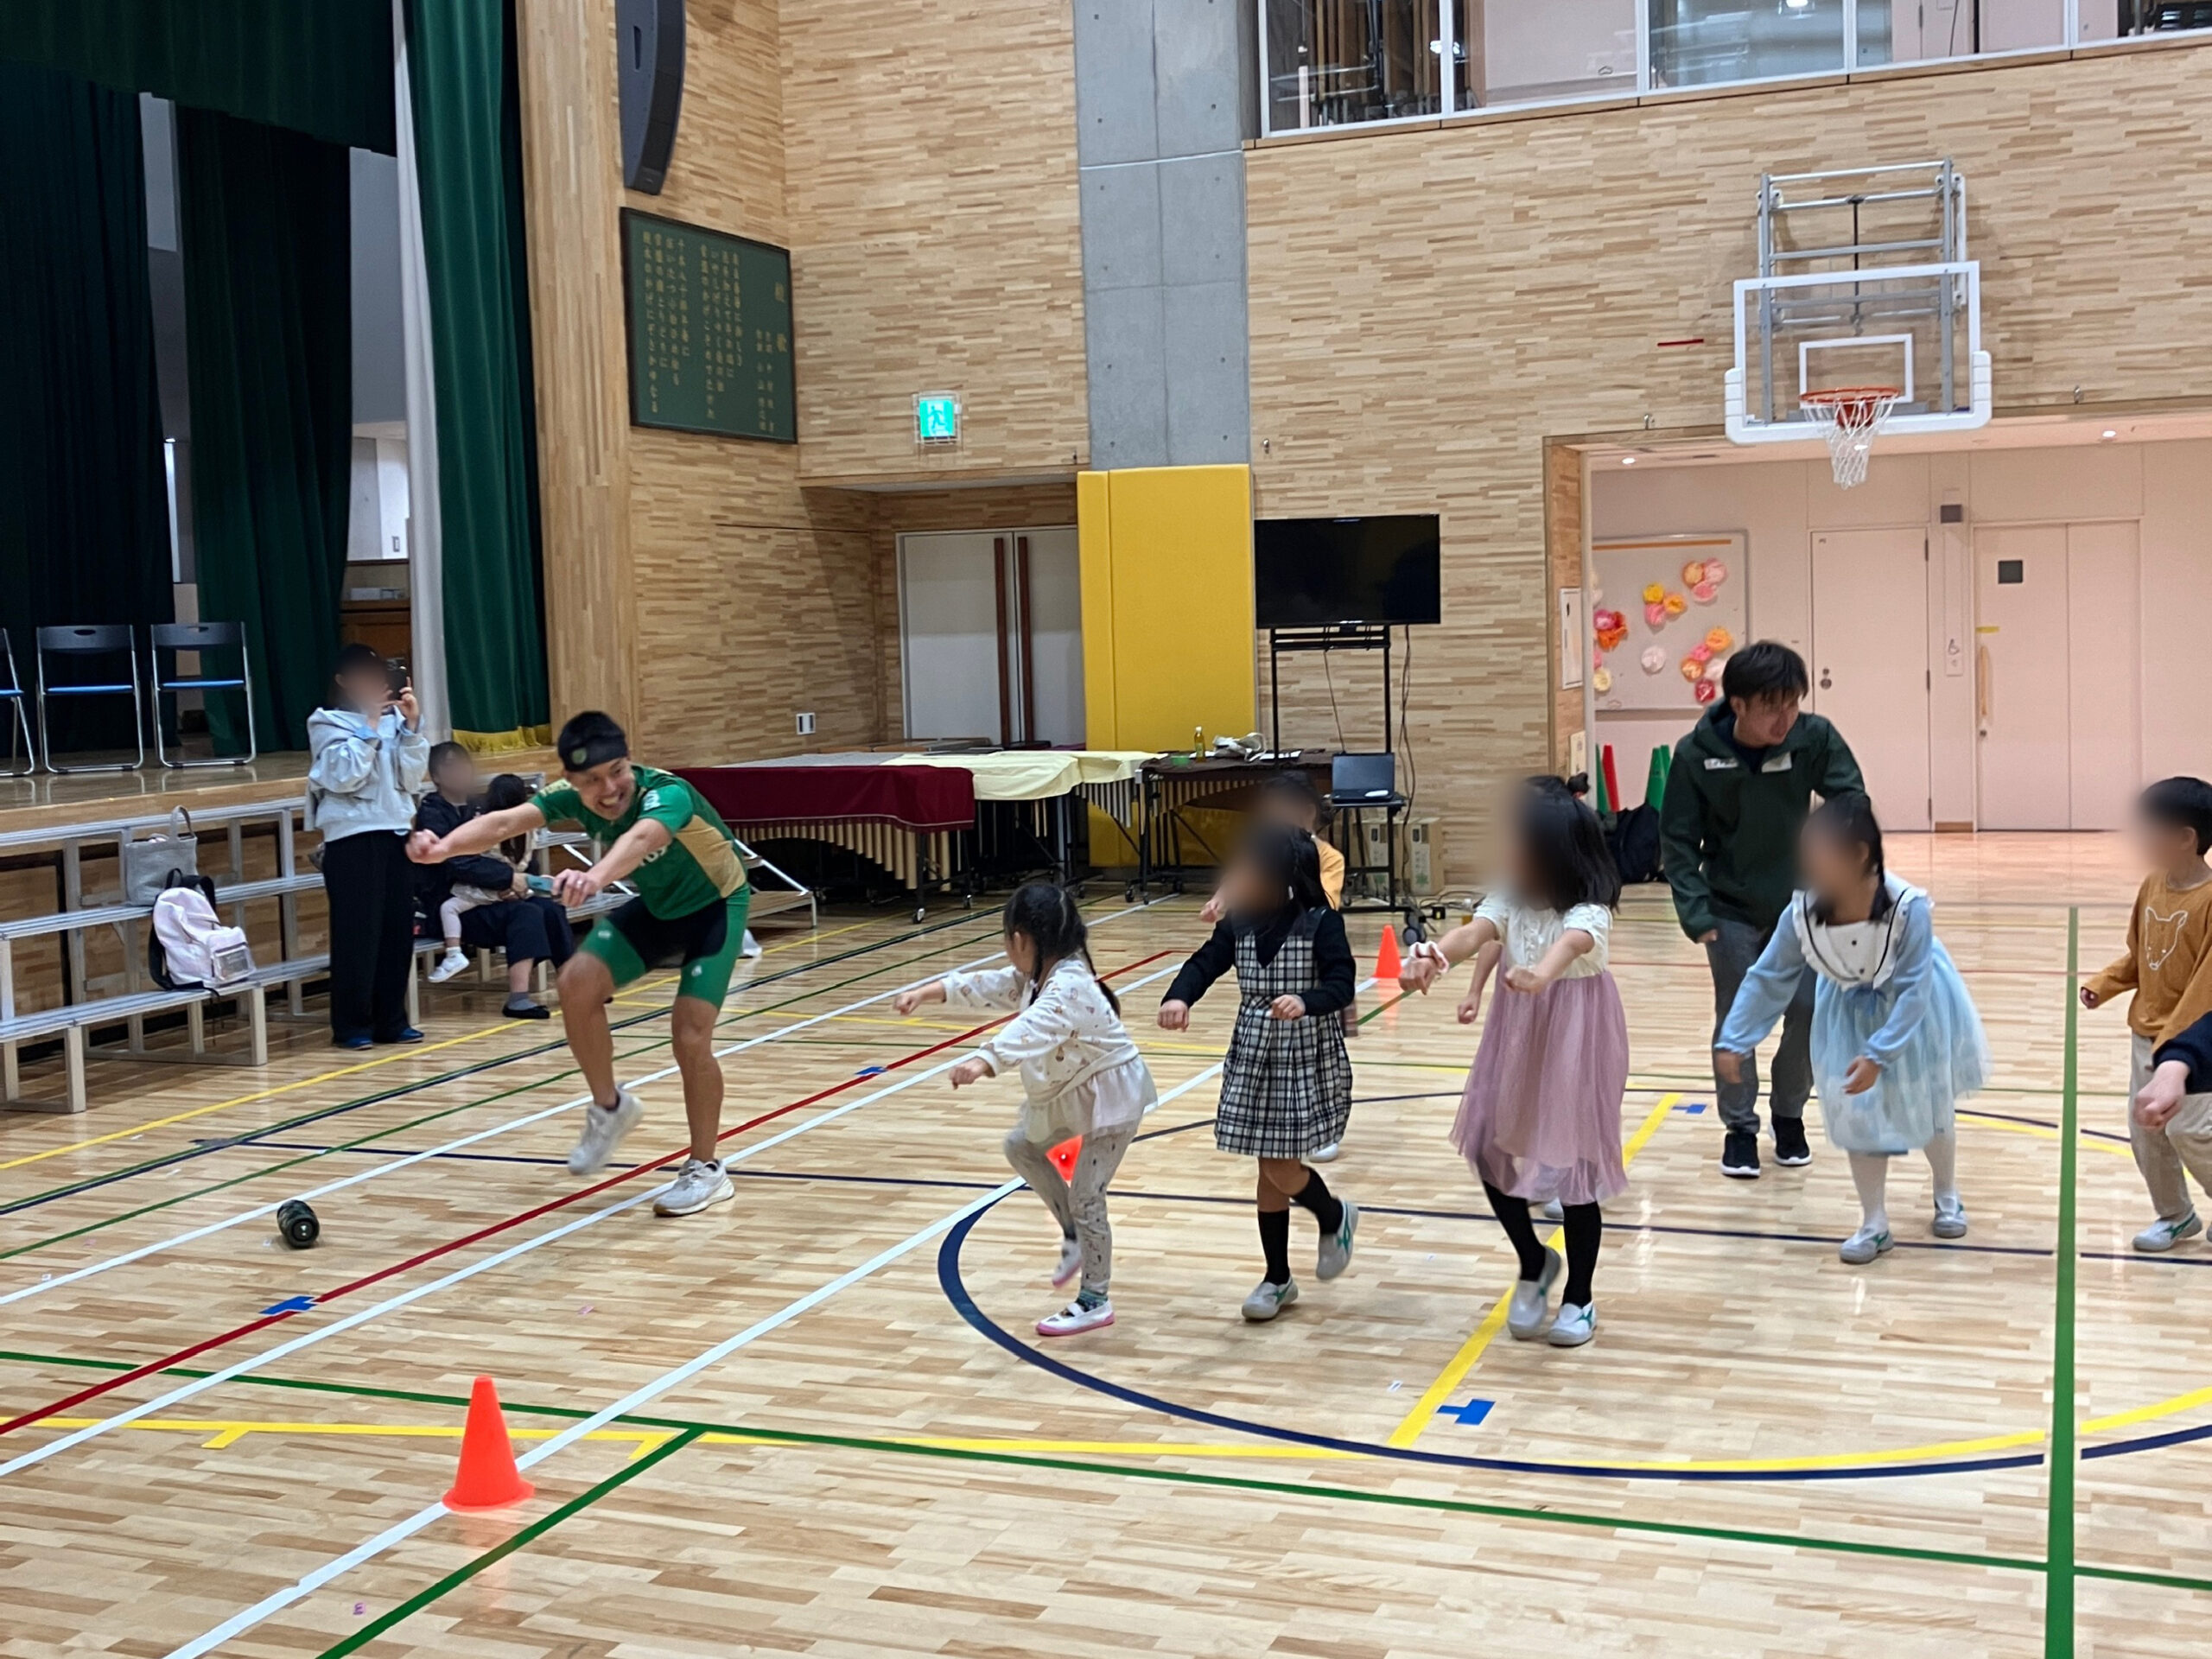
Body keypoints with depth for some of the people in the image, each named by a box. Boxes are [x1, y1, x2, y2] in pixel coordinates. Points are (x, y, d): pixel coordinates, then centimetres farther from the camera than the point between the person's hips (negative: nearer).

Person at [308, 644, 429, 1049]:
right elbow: (344, 776, -14)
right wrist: (369, 726, -15)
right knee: (357, 932, -4)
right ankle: (351, 1025, 3)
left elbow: (412, 778, 4)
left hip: (396, 832, 5)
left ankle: (391, 1020, 14)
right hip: (351, 837, -5)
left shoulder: (393, 719, 10)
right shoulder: (327, 723, -2)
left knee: (399, 928, 5)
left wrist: (412, 725, -5)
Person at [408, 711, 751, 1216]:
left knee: (690, 1033, -16)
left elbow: (641, 838, -59)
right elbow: (505, 821, -37)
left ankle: (706, 1170, 4)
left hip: (714, 905, -5)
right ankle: (610, 1107, 10)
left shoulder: (667, 794, -36)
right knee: (577, 984, -15)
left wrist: (597, 876, -81)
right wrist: (445, 845, -58)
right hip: (654, 905, 6)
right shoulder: (572, 796, -20)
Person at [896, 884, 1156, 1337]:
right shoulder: (1034, 977, -1)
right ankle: (1074, 1235, 30)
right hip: (1073, 1092, 10)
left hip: (1110, 1093, -10)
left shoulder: (1068, 986, -31)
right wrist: (928, 992, -1)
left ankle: (1094, 1302, 7)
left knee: (1085, 1195, -7)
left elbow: (1032, 1029, -49)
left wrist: (984, 1062, -63)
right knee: (1022, 1147, 21)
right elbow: (986, 986, 8)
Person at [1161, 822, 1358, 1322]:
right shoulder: (1239, 921, 0)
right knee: (1269, 1170, 11)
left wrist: (1305, 1002, -42)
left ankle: (1335, 1217, 28)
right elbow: (1206, 962, -9)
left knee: (1279, 1168, -6)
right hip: (1253, 1059, 5)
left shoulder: (1321, 923, -13)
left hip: (1307, 1061, -5)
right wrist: (1178, 998, -30)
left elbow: (1342, 985, -21)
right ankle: (1278, 1278, 25)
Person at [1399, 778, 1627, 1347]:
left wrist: (1541, 973, -66)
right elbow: (1476, 933, -24)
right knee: (1489, 1152, 4)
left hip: (1573, 1050, -5)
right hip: (1514, 1046, 5)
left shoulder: (1587, 912, -21)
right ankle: (1534, 1264, 29)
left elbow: (1570, 945, -43)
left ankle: (1579, 1297, 24)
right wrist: (1433, 956, -47)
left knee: (1573, 1167, 4)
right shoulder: (1511, 900, -7)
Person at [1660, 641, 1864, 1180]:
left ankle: (1789, 1115, 27)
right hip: (1731, 911, -1)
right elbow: (1678, 839, -11)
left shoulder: (1814, 738, -17)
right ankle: (1739, 1127, 22)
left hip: (1800, 904, 1)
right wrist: (1694, 911, -18)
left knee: (1809, 1012, 4)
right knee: (1735, 1020, 4)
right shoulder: (1696, 754, -18)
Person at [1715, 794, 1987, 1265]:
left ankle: (1947, 1198, 43)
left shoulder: (1908, 908, -38)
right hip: (1851, 1011, 3)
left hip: (1915, 1010, -2)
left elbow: (1912, 991, -33)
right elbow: (1767, 979, -18)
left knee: (1928, 1107, 15)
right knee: (1856, 1115, 5)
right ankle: (1874, 1225, 21)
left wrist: (1879, 1053, -39)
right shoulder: (1802, 913, -28)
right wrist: (1733, 1041, -22)